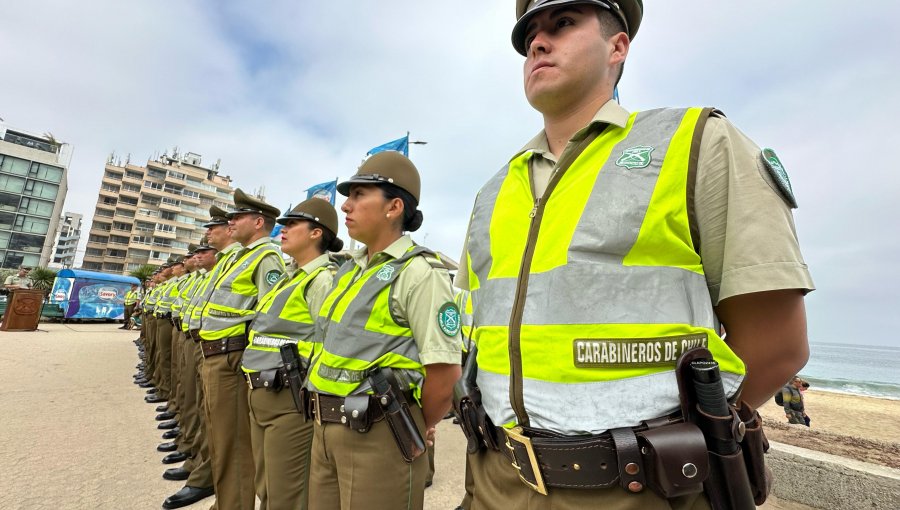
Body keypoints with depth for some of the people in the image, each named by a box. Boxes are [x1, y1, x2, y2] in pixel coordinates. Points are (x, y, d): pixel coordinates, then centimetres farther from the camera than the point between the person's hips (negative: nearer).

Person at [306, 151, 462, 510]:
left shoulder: (418, 272, -17)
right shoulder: (350, 269, 9)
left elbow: (445, 370, -19)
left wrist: (420, 429, -5)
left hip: (378, 435, -8)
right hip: (326, 428, 8)